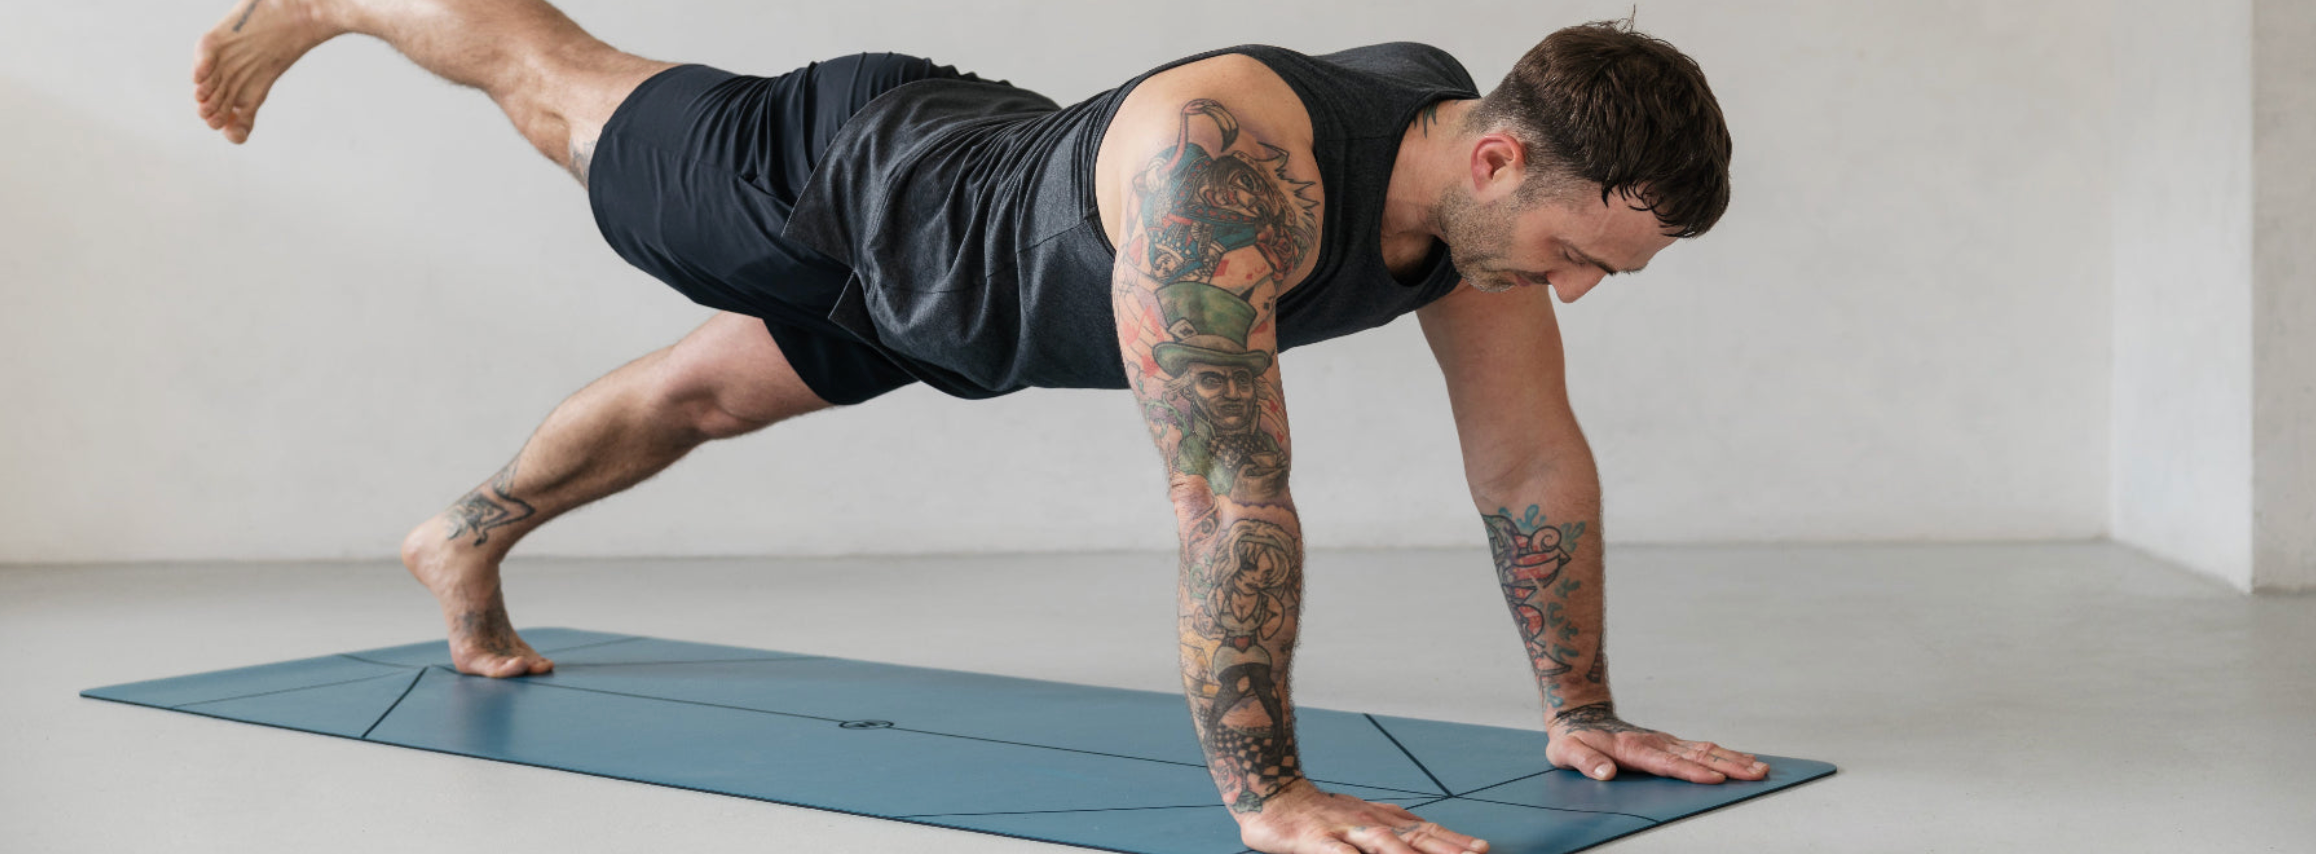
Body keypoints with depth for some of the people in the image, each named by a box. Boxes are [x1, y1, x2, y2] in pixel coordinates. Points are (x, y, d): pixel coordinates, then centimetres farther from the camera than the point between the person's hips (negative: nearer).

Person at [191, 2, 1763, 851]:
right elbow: (1231, 483, -53)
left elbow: (1532, 459, -16)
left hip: (952, 282, 6)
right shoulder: (1225, 157, -49)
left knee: (700, 395, 28)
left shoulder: (1487, 187, -25)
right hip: (843, 180, -6)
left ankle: (472, 536, 56)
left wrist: (1584, 712, -16)